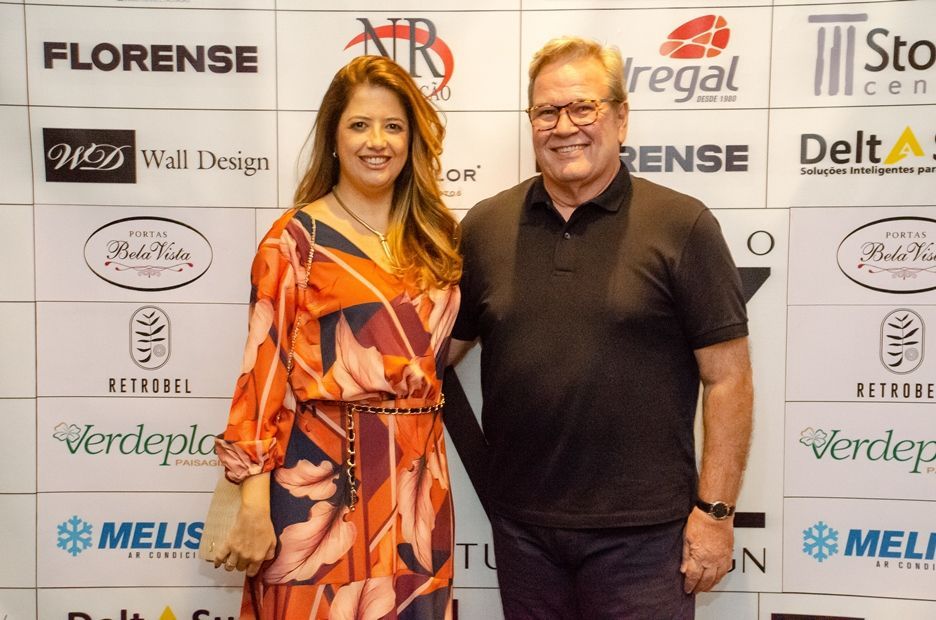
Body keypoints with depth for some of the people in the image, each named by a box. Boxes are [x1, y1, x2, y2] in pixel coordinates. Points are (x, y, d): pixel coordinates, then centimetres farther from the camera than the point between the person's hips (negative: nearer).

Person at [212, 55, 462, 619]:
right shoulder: (296, 239, -6)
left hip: (418, 480, 5)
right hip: (322, 481, -5)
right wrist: (254, 508, -14)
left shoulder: (435, 236, 10)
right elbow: (262, 371, -11)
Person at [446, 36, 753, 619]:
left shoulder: (682, 225, -7)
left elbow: (727, 378, -7)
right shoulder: (485, 226, 3)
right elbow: (439, 347, 9)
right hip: (520, 525, 4)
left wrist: (714, 509, -8)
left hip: (642, 531, -3)